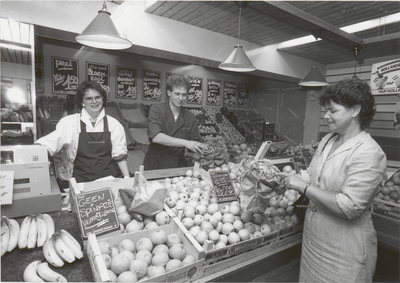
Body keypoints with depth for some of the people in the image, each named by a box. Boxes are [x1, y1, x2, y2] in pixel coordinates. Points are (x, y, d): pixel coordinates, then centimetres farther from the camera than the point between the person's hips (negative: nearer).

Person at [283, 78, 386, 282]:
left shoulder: (368, 153, -21)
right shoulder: (328, 140, 1)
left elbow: (348, 207, -26)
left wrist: (303, 187, -22)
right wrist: (285, 179, -3)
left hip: (343, 249, -6)